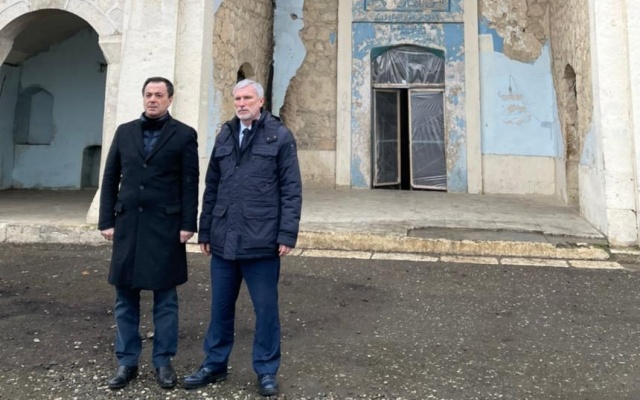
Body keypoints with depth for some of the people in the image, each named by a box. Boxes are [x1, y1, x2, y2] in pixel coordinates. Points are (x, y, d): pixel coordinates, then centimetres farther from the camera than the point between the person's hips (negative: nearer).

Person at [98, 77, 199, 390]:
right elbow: (110, 178, 10)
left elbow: (190, 184, -3)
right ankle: (126, 362, 20)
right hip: (127, 224, 4)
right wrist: (107, 220, 4)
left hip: (165, 226, -3)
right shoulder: (124, 132, 12)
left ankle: (163, 362, 17)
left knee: (165, 299, 5)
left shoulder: (184, 135, 1)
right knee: (125, 298, 8)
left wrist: (188, 224, -10)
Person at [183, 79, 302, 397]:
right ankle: (214, 364, 31)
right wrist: (205, 231, 11)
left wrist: (287, 234, -11)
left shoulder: (280, 136, -1)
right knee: (220, 307, 15)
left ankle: (266, 371, 22)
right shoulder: (224, 136, 13)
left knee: (266, 309, 7)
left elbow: (291, 190, -5)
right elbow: (211, 188, 14)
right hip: (223, 240, 5)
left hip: (261, 241, -4)